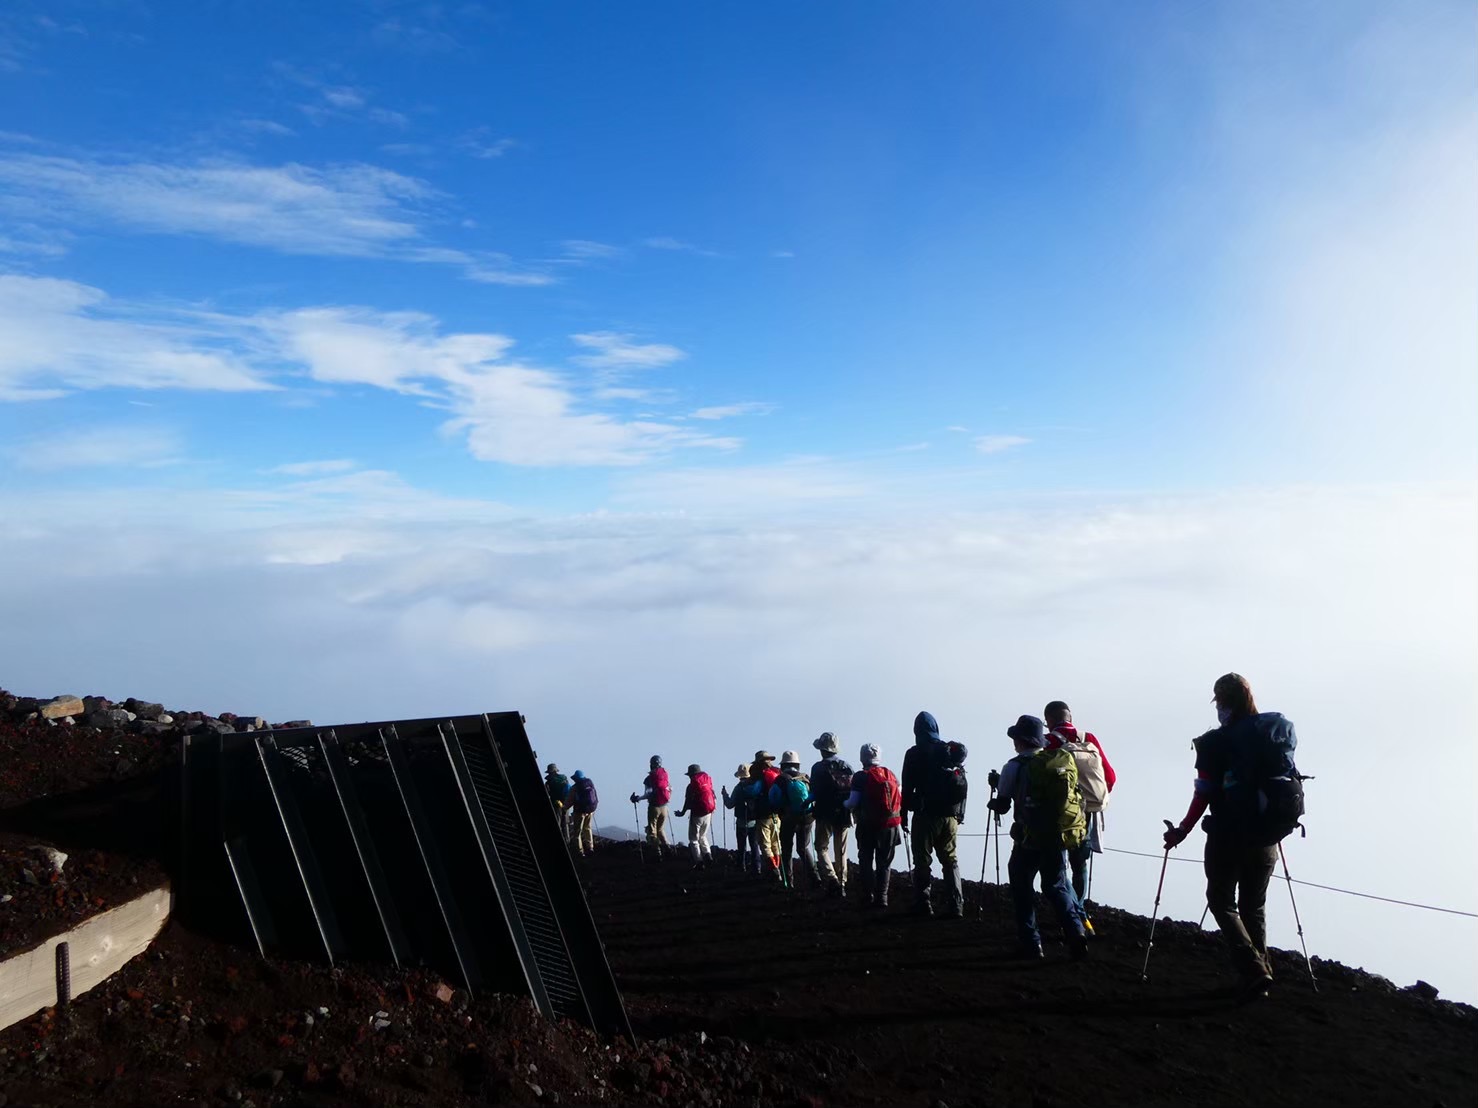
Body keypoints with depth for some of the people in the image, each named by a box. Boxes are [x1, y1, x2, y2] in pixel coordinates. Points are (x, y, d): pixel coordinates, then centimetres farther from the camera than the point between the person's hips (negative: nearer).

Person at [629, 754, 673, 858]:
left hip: (654, 807, -5)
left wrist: (637, 798, -5)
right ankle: (667, 845, 3)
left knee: (652, 830, 6)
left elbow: (648, 794, -18)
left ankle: (658, 851, 1)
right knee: (660, 829, 20)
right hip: (664, 806, 5)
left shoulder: (649, 778, -12)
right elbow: (670, 789, 8)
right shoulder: (665, 775, 3)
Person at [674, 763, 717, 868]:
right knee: (703, 836, 23)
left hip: (697, 815, -6)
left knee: (693, 839, 7)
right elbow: (713, 796, 5)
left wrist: (682, 812, 5)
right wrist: (712, 811, 18)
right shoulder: (708, 780, 2)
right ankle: (708, 855, 7)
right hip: (708, 813, 6)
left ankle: (699, 861, 0)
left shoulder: (692, 785, -12)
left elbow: (688, 802, -10)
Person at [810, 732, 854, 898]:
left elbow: (815, 794, -10)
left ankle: (832, 879, -13)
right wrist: (846, 804, 13)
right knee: (841, 851, 14)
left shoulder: (818, 768, -10)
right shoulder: (847, 767, 4)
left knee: (822, 848, 6)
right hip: (844, 814, 4)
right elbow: (853, 792, 2)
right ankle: (842, 885, 15)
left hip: (825, 815, -4)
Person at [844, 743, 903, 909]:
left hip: (868, 826, -3)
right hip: (890, 824, 3)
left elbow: (853, 803, -13)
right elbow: (901, 798, 4)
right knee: (884, 862, 12)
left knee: (866, 861, 9)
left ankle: (868, 898, 5)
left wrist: (845, 804, 9)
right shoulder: (891, 775, 4)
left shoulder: (860, 777, -9)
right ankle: (882, 897, 8)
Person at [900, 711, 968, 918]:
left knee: (922, 861, 4)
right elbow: (962, 785, 9)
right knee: (950, 860, 10)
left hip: (926, 815, -4)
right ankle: (956, 906, 3)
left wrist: (904, 814, 2)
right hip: (950, 815, 4)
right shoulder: (952, 751, 8)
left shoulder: (915, 753, -4)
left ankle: (923, 904, 3)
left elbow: (908, 787, -5)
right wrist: (960, 814, 13)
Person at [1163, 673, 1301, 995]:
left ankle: (1254, 971, -1)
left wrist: (1181, 832, 0)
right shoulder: (1278, 730, 0)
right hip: (1268, 837, 5)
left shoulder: (1215, 743, -13)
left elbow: (1203, 796, -12)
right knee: (1254, 906, 21)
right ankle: (1260, 969, 21)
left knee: (1222, 902, 12)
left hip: (1228, 838, -5)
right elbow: (1283, 782, 7)